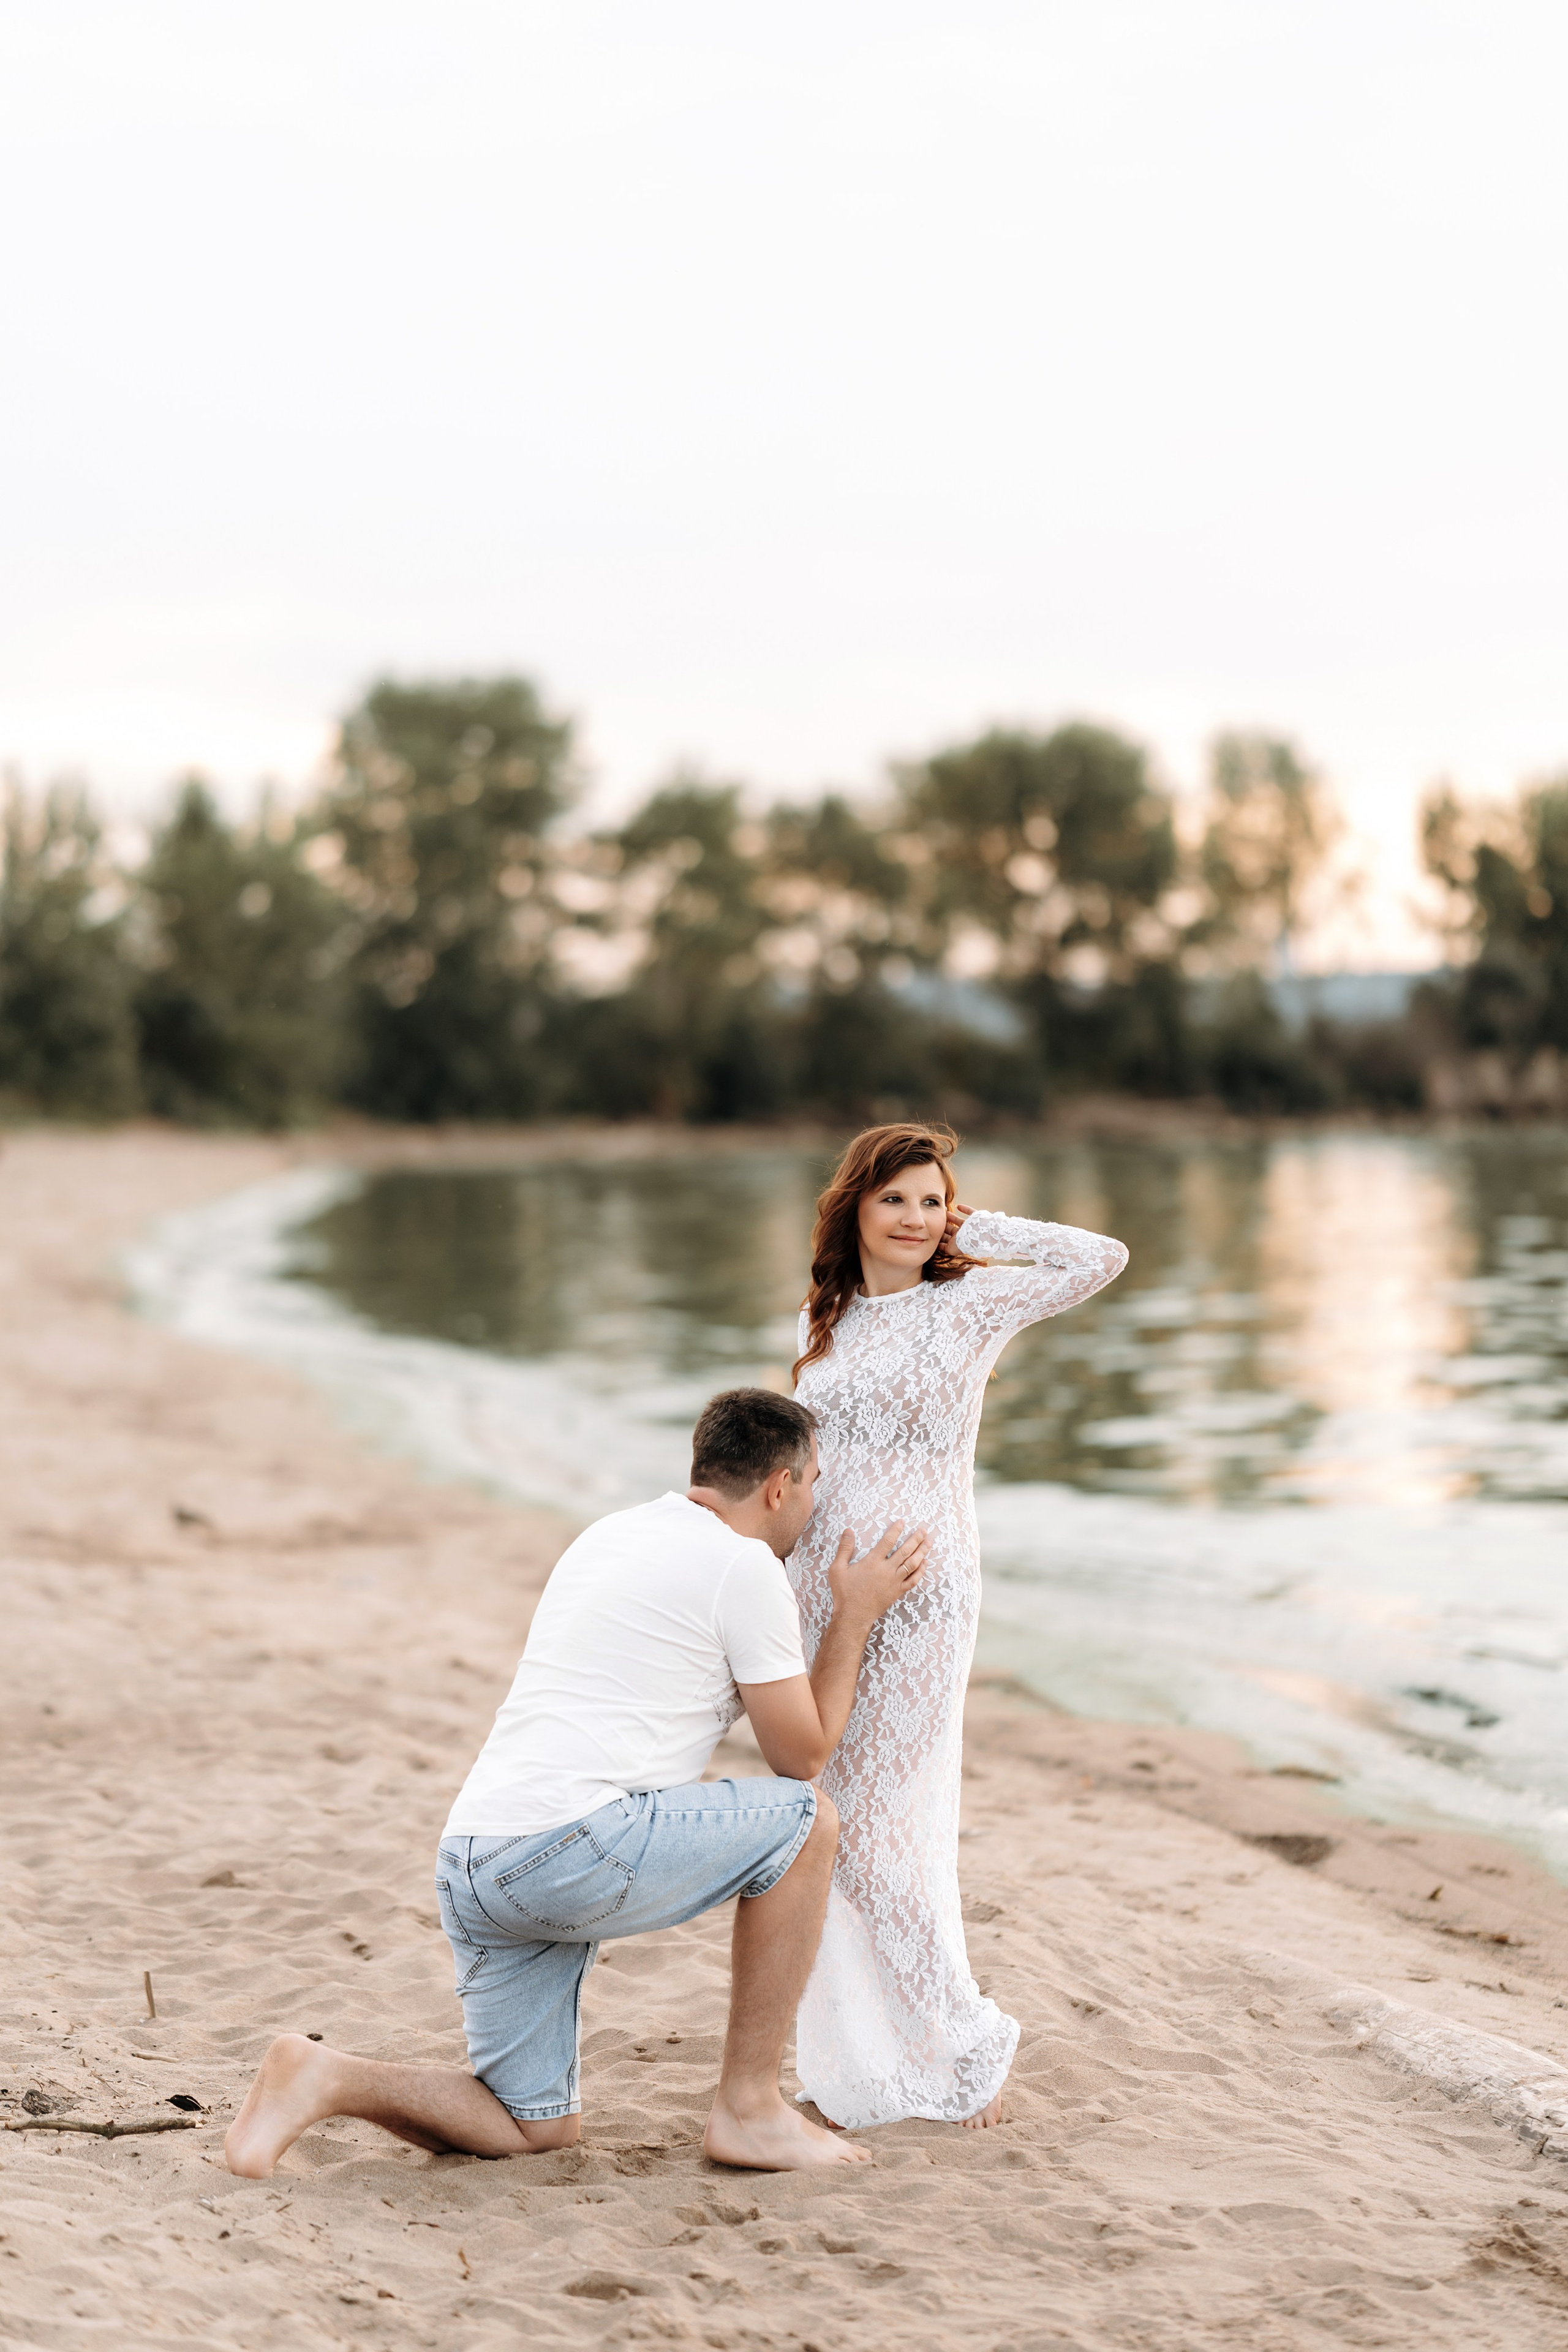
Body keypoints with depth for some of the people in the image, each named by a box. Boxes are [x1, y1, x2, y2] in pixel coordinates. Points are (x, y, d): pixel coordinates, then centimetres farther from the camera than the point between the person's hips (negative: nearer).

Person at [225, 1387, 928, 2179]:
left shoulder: (605, 1536, 23)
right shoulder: (746, 1567, -1)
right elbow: (801, 1756, 7)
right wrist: (854, 1615, 17)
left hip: (469, 1860, 8)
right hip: (572, 1846, -8)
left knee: (535, 2129, 18)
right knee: (805, 1822, 9)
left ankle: (325, 2080, -3)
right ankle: (748, 2110, 11)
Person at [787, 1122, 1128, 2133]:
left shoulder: (972, 1303, -2)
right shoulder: (822, 1321, 12)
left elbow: (1104, 1258, -14)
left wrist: (977, 1231, -3)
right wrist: (777, 1586, 18)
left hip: (919, 1592, -5)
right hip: (820, 1585, 5)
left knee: (879, 1830, -6)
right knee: (824, 1825, 6)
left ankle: (965, 2046, 11)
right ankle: (859, 2062, 18)